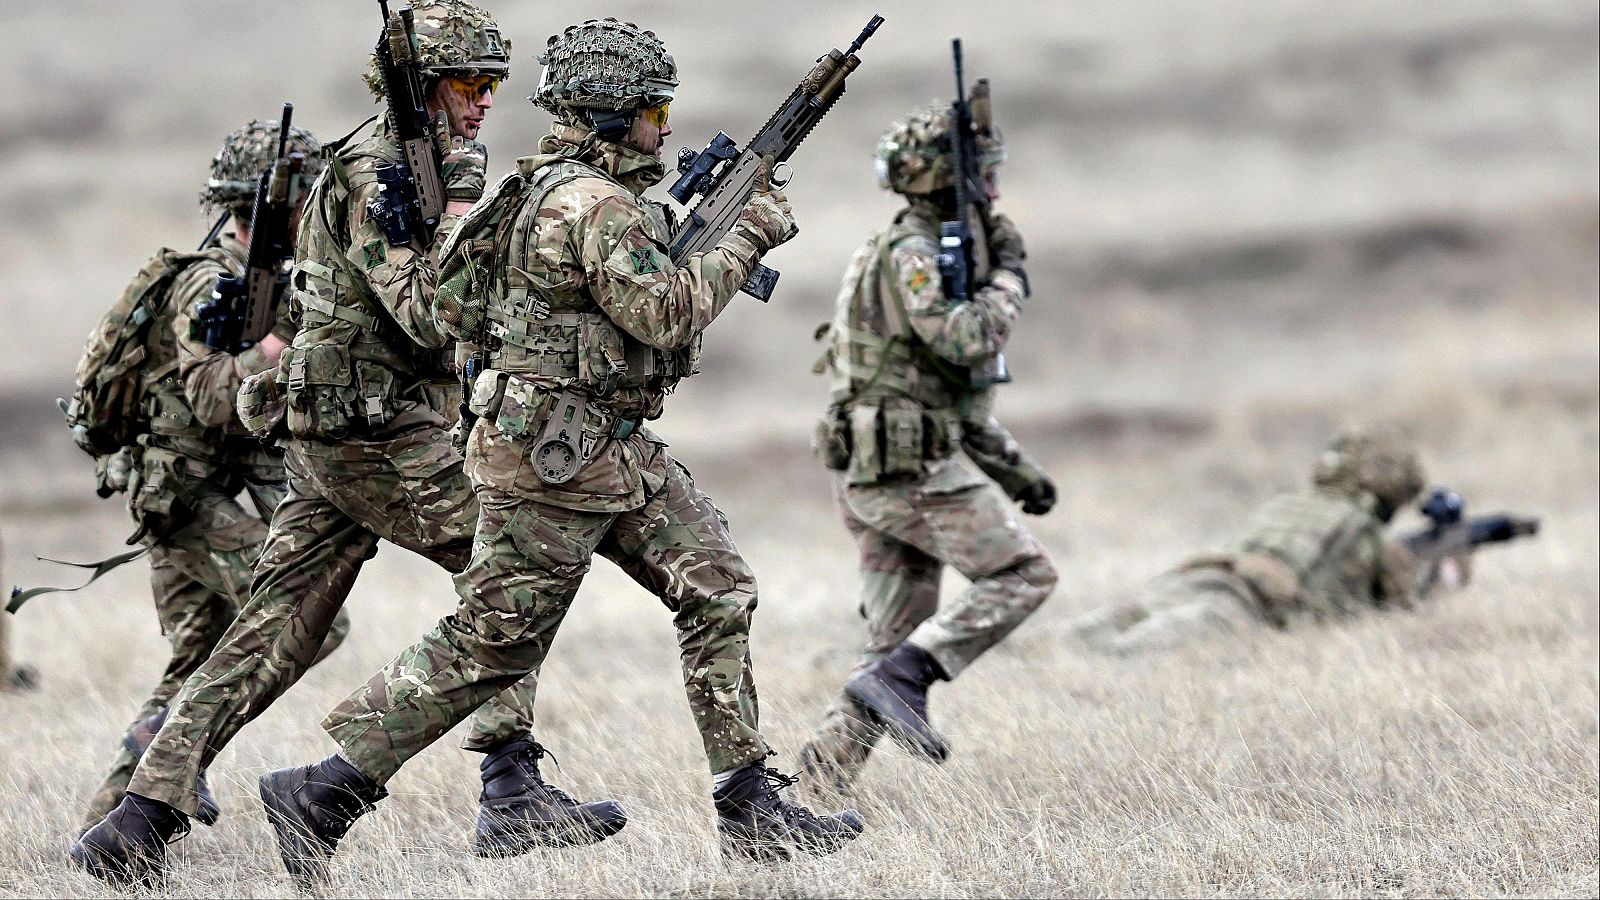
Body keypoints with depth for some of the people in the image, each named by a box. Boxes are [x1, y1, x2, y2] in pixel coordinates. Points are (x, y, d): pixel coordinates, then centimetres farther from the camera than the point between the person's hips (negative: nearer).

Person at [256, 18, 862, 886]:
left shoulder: (555, 189, 13)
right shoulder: (597, 205, -19)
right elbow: (664, 313, -24)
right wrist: (747, 238, -13)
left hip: (617, 450, 10)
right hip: (554, 458, -10)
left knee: (718, 590, 4)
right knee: (487, 647, -4)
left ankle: (749, 805, 5)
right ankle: (319, 795, 3)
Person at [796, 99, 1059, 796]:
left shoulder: (946, 254, 20)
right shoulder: (909, 255, -12)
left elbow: (960, 392, 26)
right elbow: (965, 339, -27)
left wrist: (1016, 471, 22)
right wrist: (1007, 281, -9)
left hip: (873, 476, 10)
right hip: (906, 468, -10)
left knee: (899, 640, 10)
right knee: (1022, 575, -9)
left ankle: (826, 770, 5)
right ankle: (902, 679, -15)